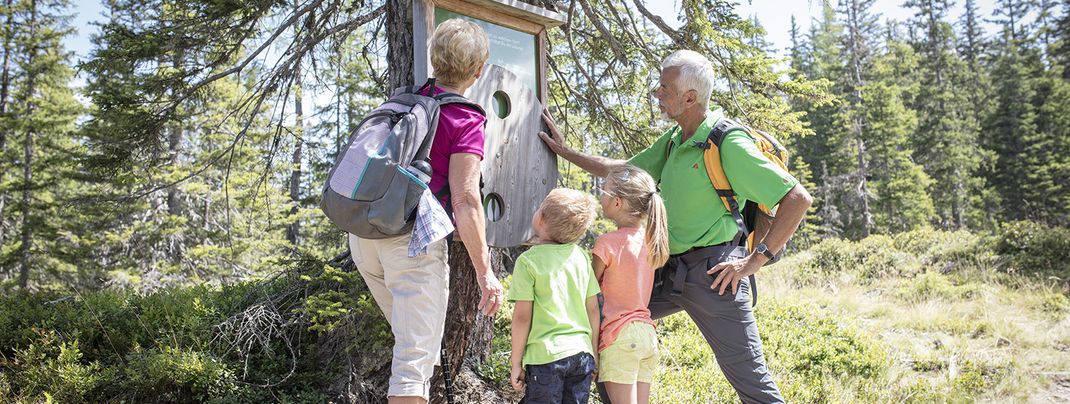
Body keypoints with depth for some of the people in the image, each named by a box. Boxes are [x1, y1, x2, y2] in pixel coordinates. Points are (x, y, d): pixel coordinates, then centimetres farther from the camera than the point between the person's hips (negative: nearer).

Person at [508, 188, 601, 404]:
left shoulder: (528, 260, -8)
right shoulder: (581, 256, 6)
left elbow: (522, 316, -9)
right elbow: (593, 309, 9)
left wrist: (516, 362, -1)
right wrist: (594, 352, 19)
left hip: (545, 356, -5)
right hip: (582, 354, 5)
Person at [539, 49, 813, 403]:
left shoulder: (728, 144, -14)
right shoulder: (673, 141, 11)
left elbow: (798, 199, -16)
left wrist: (755, 261, -15)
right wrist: (565, 152, 26)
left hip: (712, 271, -8)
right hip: (669, 268, 8)